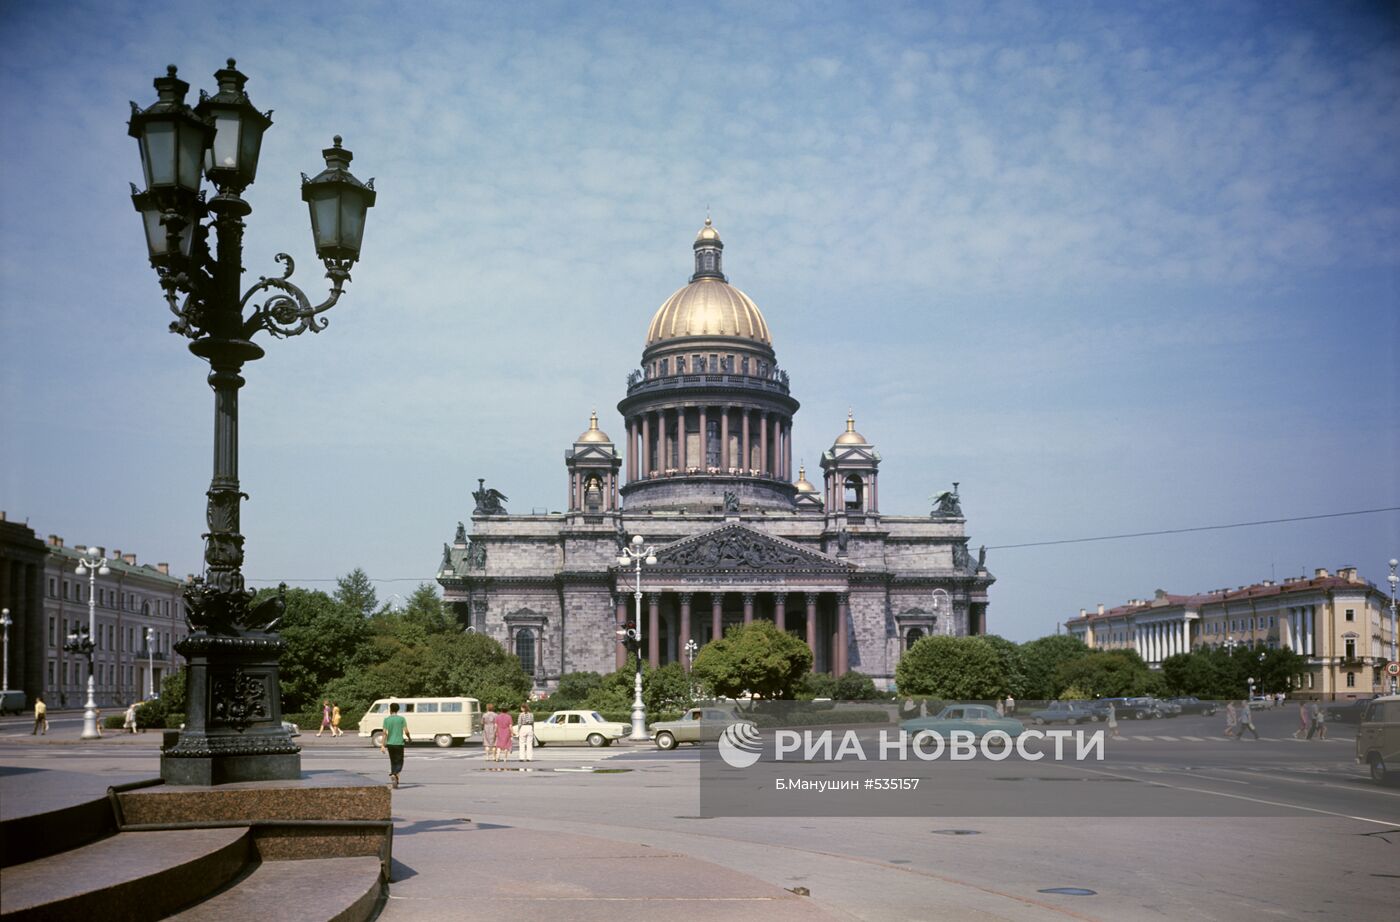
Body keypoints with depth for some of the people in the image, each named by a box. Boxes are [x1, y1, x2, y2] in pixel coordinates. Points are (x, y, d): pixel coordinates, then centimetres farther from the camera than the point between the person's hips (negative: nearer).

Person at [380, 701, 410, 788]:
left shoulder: (386, 719, 1)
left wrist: (383, 745, -5)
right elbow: (406, 731, -6)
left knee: (393, 762, 14)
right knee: (399, 762, 0)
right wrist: (409, 738, 14)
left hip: (390, 744, 2)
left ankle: (396, 781, 10)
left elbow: (385, 733, -5)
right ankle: (394, 774, -27)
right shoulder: (401, 719, -2)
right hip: (399, 743, -2)